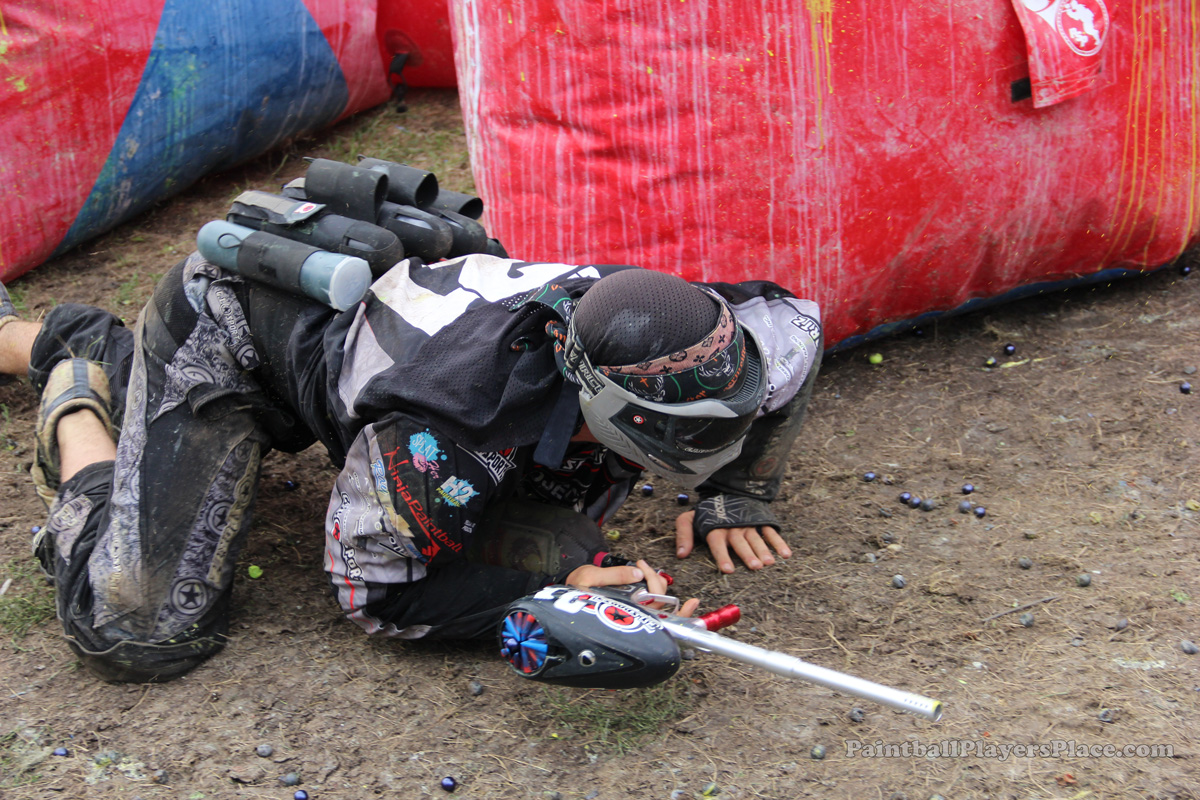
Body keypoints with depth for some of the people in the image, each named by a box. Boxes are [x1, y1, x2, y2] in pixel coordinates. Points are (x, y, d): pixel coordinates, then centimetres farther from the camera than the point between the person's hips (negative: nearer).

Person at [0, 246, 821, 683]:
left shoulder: (645, 326, -26)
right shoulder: (445, 437, -42)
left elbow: (793, 326, -5)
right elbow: (375, 593, -25)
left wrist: (737, 495, -5)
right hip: (221, 323, -7)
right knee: (141, 632, -15)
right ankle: (73, 411, 8)